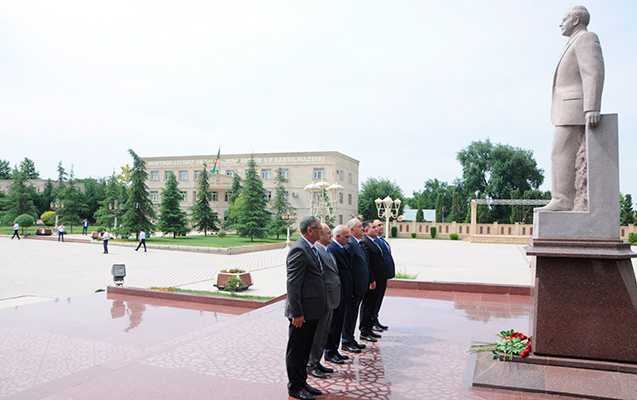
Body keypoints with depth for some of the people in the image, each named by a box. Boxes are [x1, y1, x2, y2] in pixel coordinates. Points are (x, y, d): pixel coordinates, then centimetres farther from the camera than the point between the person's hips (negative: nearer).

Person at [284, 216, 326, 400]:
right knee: (296, 350, 6)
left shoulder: (311, 248, 12)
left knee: (305, 349, 19)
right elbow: (293, 283, -21)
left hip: (313, 310, 10)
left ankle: (302, 382, 31)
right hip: (303, 311, -10)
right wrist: (297, 312, -22)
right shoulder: (299, 250, -18)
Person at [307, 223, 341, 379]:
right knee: (317, 334, 3)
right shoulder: (315, 251, -18)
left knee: (324, 333, 18)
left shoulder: (328, 250, 14)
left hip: (330, 299, 10)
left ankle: (317, 362, 31)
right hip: (322, 299, -10)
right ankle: (311, 365, 16)